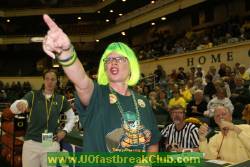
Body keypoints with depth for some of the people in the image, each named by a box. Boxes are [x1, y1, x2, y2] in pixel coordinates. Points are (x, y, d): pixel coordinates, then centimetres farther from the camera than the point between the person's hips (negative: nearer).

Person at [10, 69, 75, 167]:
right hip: (31, 143, -1)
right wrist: (19, 104, -41)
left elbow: (71, 117, 16)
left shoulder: (61, 99, 5)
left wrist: (65, 131, 0)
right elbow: (13, 108, -17)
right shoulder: (32, 95, -1)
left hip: (52, 144, 1)